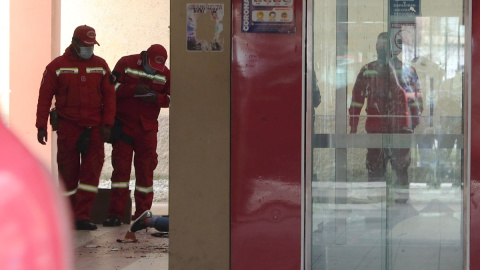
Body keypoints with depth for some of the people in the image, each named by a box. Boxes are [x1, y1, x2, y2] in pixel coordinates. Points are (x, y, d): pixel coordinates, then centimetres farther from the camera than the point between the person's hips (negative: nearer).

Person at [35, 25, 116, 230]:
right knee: (68, 172, 3)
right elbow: (44, 97, 2)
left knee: (92, 171, -6)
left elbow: (109, 96, 9)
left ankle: (82, 216, -5)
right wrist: (41, 126, -3)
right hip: (67, 127, -2)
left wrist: (107, 124, 0)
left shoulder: (100, 66, 9)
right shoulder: (57, 66, 1)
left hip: (94, 128, 2)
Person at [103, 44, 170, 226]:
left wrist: (157, 98, -11)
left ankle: (142, 213, 12)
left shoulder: (165, 74, 6)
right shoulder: (126, 64, -3)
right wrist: (134, 90, -18)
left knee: (146, 169, 3)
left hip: (147, 127, 2)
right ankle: (115, 214, -4)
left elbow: (171, 98, 9)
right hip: (123, 124, -2)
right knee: (121, 167, -6)